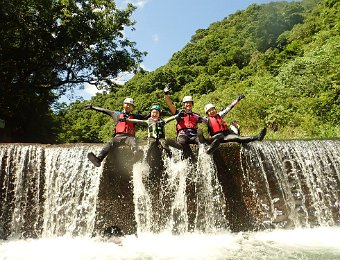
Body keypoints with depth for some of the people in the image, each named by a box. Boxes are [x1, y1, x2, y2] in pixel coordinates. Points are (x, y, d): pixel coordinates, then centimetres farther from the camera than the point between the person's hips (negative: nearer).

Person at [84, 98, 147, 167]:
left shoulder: (134, 116, 26)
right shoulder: (117, 114, 25)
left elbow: (145, 116, 21)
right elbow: (104, 110, 27)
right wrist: (92, 107, 27)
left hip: (129, 136, -1)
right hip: (118, 136, 1)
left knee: (133, 143, -36)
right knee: (109, 144, -28)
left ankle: (136, 153, -69)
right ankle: (98, 159, -48)